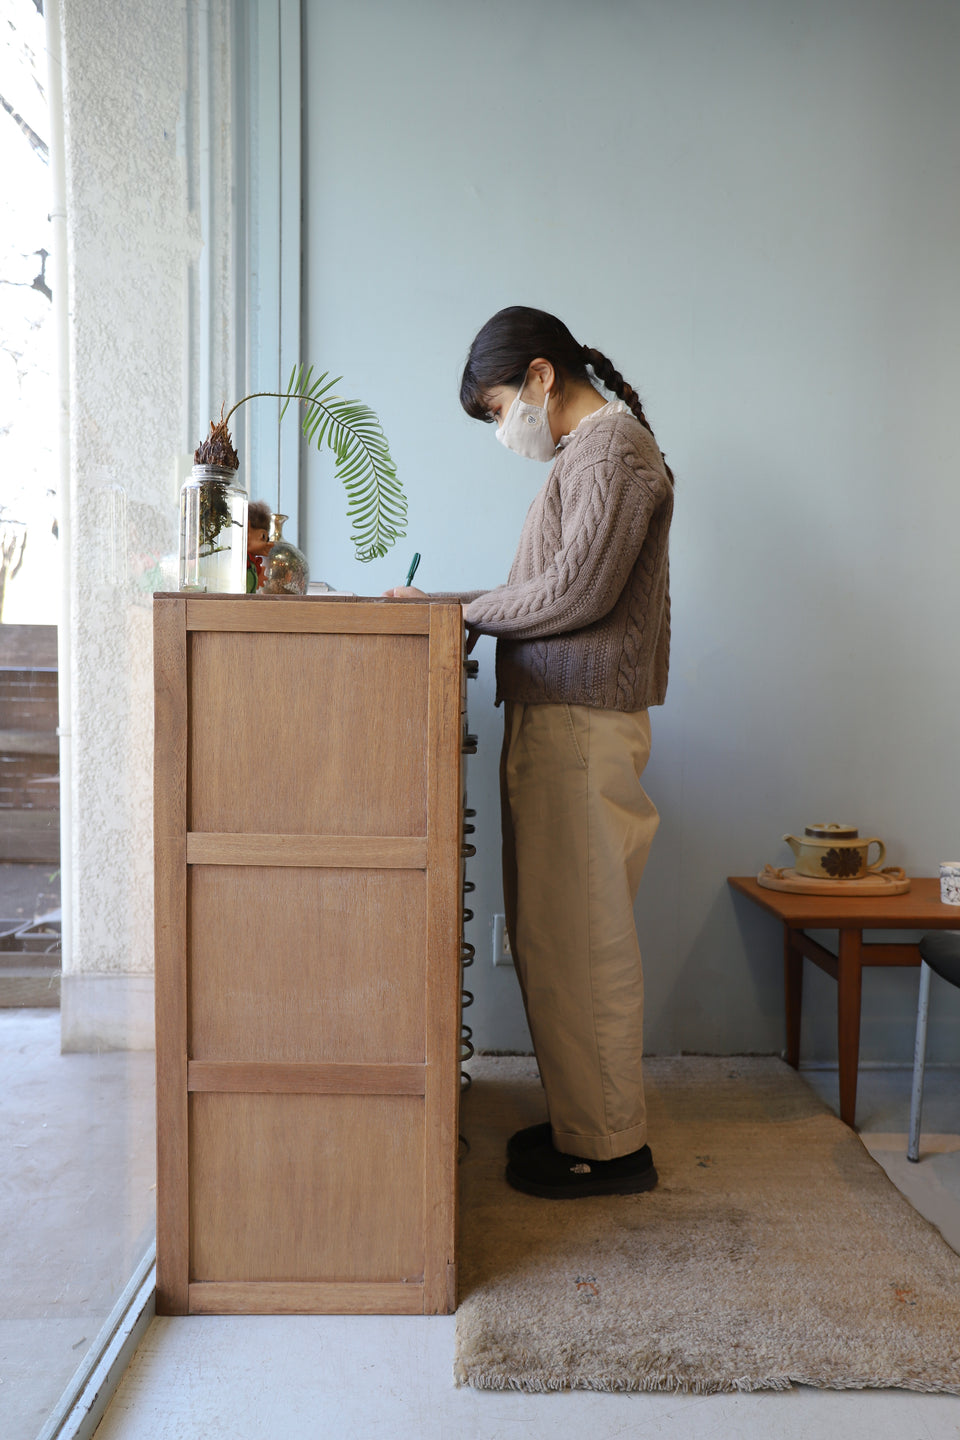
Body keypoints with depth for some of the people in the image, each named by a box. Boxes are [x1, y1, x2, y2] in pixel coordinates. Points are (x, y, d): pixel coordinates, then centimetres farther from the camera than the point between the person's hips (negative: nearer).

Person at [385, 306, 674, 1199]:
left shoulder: (613, 445, -9)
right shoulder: (585, 452, 21)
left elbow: (576, 591, -19)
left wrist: (460, 613, -9)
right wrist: (465, 607, 7)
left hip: (582, 723, -10)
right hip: (553, 716, 10)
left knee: (577, 937, -2)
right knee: (551, 932, 14)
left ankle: (608, 1148, 12)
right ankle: (581, 1117, 27)